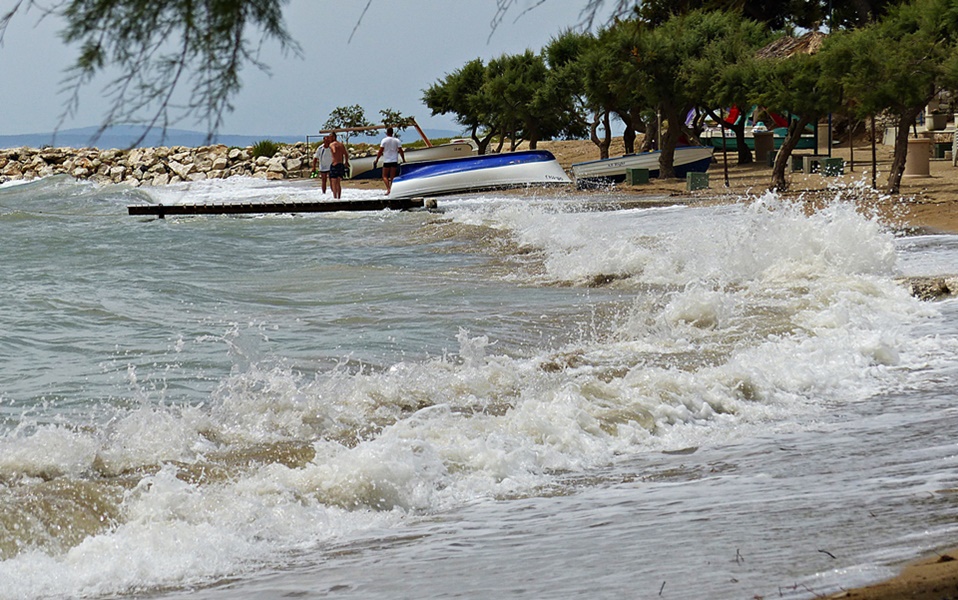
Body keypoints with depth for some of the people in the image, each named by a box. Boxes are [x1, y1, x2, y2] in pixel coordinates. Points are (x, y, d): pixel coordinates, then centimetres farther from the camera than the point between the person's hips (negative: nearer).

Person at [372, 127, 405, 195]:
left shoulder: (384, 140, -6)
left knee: (385, 176, 5)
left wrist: (376, 160, 1)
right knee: (392, 177, 9)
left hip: (386, 161, -3)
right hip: (394, 161, 3)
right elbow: (401, 151, 1)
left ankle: (388, 189, -14)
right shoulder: (397, 140, 2)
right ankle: (392, 190, 6)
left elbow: (380, 151, -7)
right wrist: (404, 160, 10)